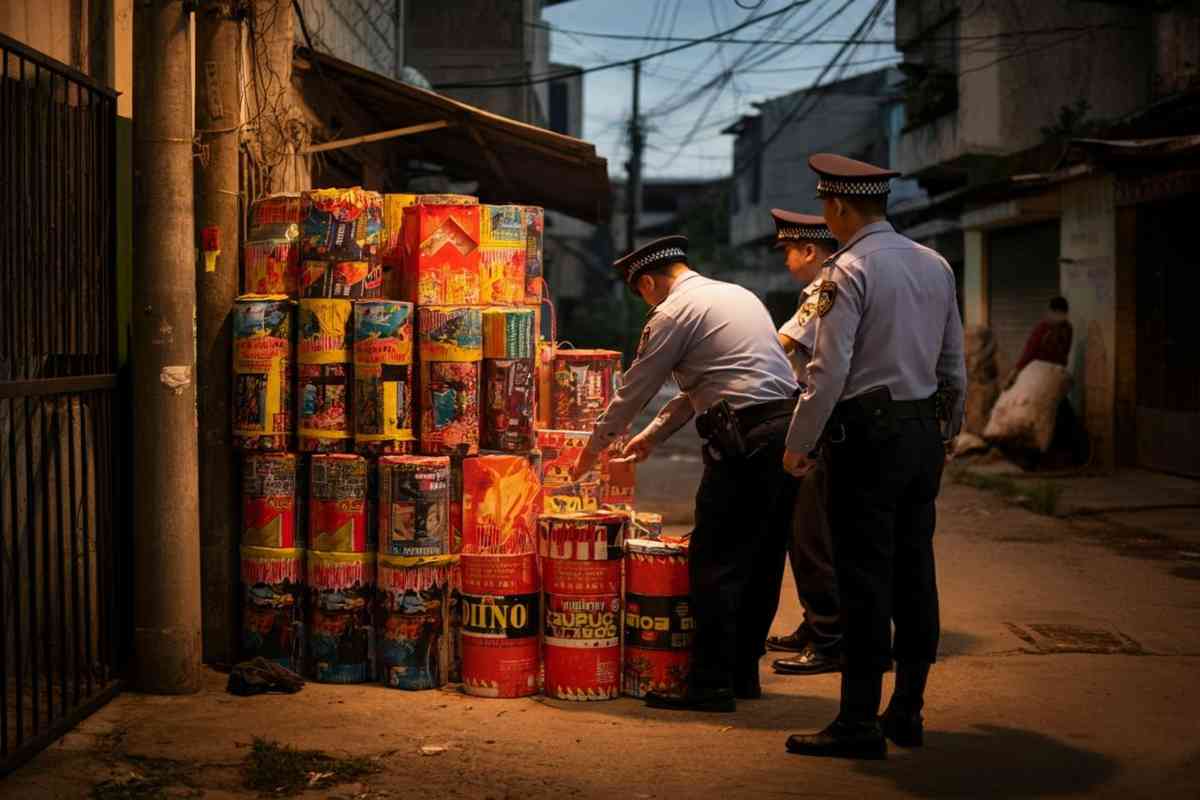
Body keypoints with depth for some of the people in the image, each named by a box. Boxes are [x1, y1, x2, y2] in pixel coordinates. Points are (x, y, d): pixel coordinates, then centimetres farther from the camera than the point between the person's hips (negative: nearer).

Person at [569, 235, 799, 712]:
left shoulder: (673, 312, -3)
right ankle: (743, 673, 23)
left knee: (714, 564, -3)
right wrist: (654, 434, 37)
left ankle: (711, 686, -2)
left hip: (746, 440, -9)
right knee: (762, 561, 14)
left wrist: (594, 448, 18)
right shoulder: (738, 294, 23)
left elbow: (633, 390, 4)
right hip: (789, 426, 9)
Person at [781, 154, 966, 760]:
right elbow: (955, 365, 16)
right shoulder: (935, 265, 11)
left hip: (869, 435, -7)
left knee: (864, 579, -4)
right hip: (925, 432, 8)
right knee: (915, 574, 11)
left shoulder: (848, 271, -12)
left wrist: (799, 443, -9)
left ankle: (860, 723, 0)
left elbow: (829, 371, -17)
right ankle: (907, 711, 19)